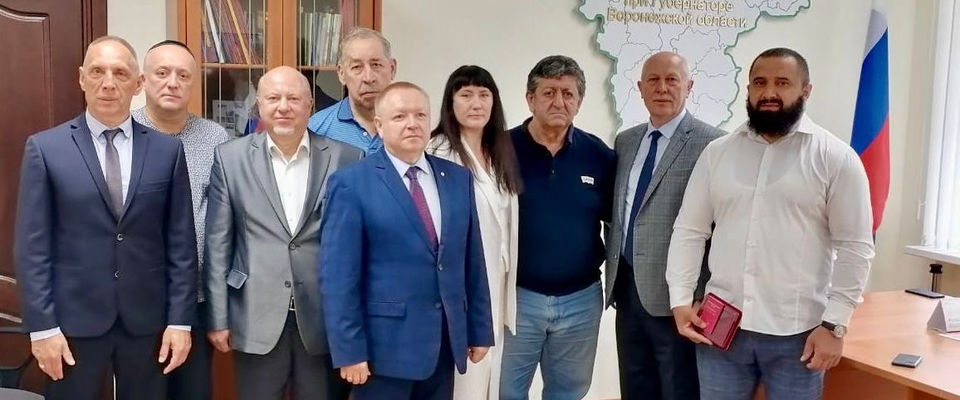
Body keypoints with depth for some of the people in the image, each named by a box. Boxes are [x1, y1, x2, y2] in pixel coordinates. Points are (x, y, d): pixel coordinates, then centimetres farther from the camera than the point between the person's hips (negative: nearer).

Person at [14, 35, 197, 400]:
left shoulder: (168, 149, 2)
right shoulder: (45, 148, -1)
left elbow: (181, 242, 1)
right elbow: (32, 246, -3)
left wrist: (180, 320, -2)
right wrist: (42, 326, -7)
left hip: (148, 320, 1)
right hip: (74, 320, -1)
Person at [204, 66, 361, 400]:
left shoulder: (346, 158, 0)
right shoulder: (230, 157, 2)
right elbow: (218, 242, 2)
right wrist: (218, 318, 0)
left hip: (326, 319, 0)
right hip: (256, 319, 0)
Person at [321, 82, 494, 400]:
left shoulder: (458, 178, 7)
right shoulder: (351, 184, -8)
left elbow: (472, 261, 9)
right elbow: (338, 275, -10)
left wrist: (480, 331, 8)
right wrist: (349, 349, -13)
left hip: (446, 342, 5)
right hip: (385, 345, -4)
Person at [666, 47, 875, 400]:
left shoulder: (836, 157, -2)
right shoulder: (716, 153, 6)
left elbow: (854, 247, -4)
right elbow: (689, 231, 6)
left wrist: (834, 325, -9)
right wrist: (681, 300, -2)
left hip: (798, 333, -2)